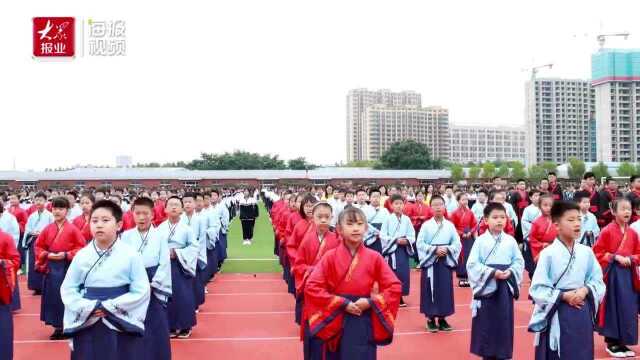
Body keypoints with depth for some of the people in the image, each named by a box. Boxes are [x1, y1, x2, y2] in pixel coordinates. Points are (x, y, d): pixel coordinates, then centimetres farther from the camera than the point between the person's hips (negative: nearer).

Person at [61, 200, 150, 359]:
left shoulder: (130, 255, -7)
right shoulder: (81, 255, 0)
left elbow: (141, 291, -8)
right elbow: (67, 289, 4)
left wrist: (111, 307, -15)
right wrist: (87, 307, -12)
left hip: (122, 327, -2)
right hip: (87, 327, 2)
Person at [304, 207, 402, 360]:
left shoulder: (374, 257, -3)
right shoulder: (330, 257, -5)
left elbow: (395, 287, -1)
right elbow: (312, 287, -11)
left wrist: (371, 302, -13)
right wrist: (342, 303, -15)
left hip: (363, 324, 0)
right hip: (334, 322, 0)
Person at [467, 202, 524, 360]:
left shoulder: (510, 240, 1)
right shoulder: (480, 241, -7)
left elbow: (519, 262, 6)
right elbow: (472, 265, -9)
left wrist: (510, 272, -13)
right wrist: (492, 272, -17)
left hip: (505, 288, 2)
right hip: (486, 287, -2)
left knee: (504, 323, 8)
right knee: (486, 323, 4)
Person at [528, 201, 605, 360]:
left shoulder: (586, 252, 0)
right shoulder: (548, 254, -12)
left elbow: (598, 281, 9)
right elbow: (537, 289, -11)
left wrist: (585, 290, -11)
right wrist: (564, 296, -17)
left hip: (582, 314, 4)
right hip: (557, 315, -4)